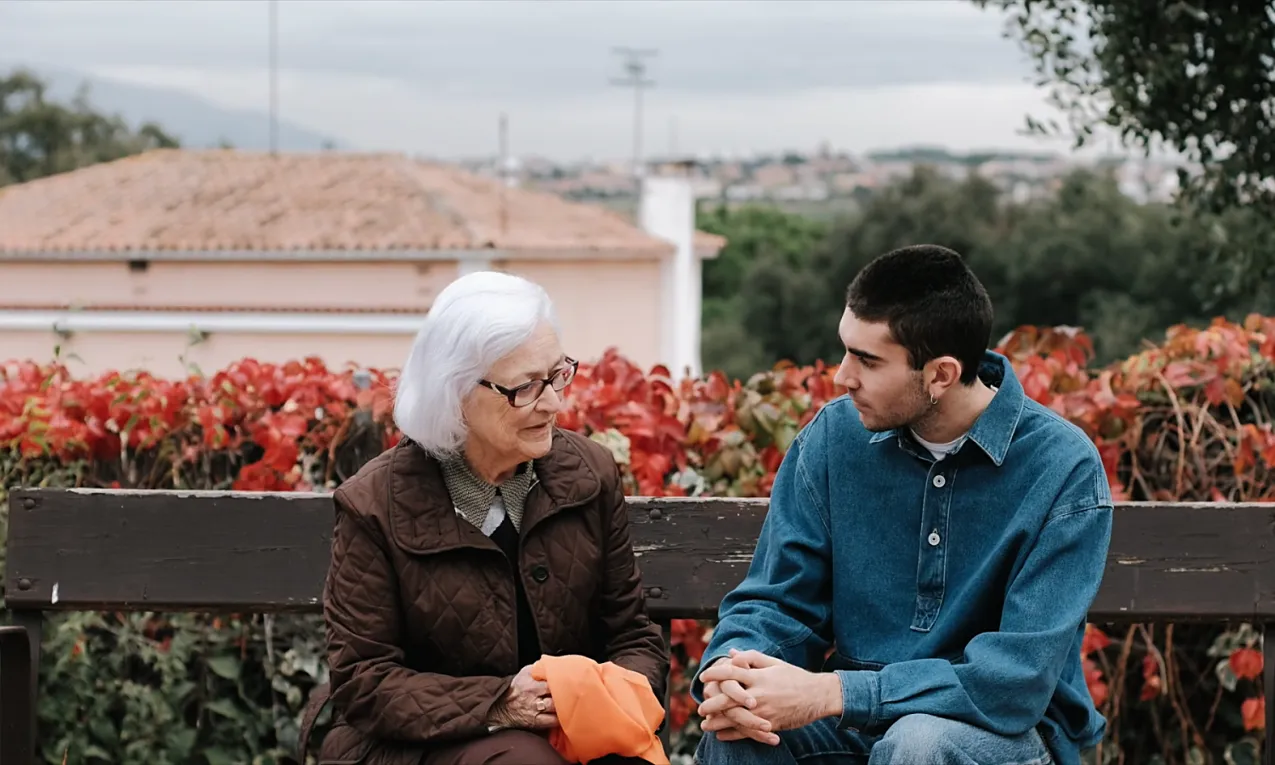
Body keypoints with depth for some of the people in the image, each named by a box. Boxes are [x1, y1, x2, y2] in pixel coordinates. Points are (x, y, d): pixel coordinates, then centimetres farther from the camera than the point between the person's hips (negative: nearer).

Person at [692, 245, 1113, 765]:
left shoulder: (1063, 471, -17)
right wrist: (728, 669, -23)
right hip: (859, 722, 3)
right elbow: (778, 601, 2)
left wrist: (831, 693, -30)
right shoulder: (833, 436, -3)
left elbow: (1019, 679, -23)